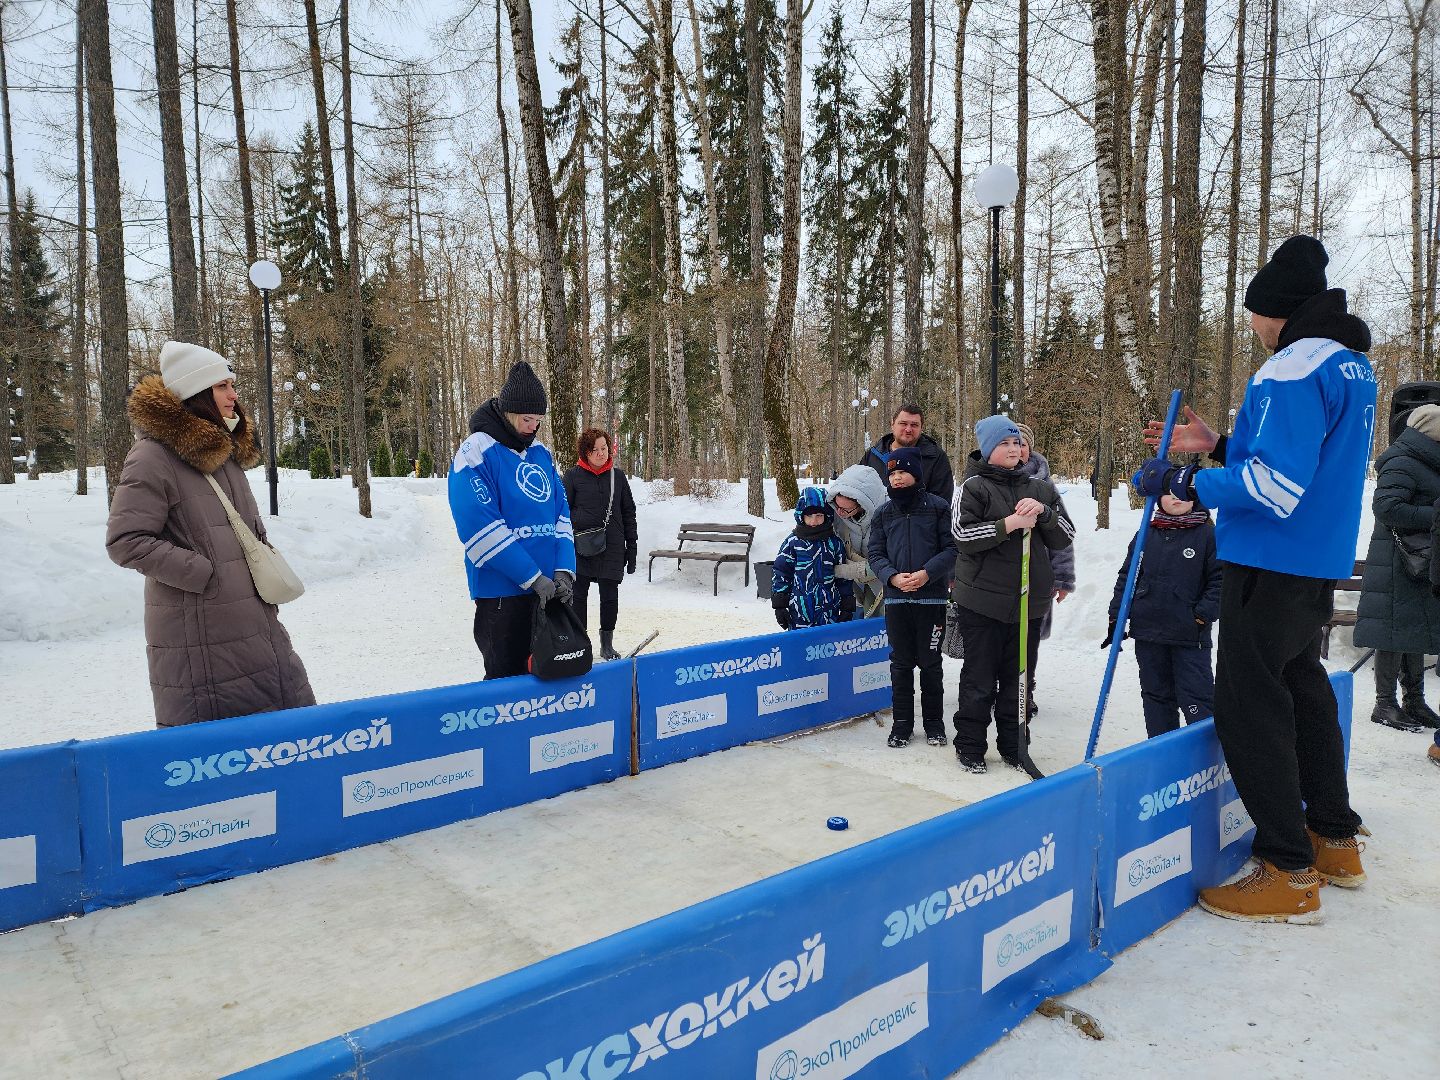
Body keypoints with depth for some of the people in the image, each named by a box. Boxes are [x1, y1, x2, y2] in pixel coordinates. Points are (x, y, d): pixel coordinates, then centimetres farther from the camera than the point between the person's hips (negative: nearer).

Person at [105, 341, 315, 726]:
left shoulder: (225, 448, 12)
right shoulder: (153, 457, -12)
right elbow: (125, 541, -16)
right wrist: (207, 574, -17)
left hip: (256, 622, 8)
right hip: (199, 634, -8)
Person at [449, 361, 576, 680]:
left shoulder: (541, 453, 11)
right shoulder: (475, 454, -11)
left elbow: (561, 513, 9)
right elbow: (481, 530, -18)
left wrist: (564, 569, -7)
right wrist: (533, 578, -19)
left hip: (550, 588, 7)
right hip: (503, 591, -7)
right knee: (508, 678, 2)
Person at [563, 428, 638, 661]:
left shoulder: (617, 475, 7)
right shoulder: (573, 475, -1)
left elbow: (628, 513, 11)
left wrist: (632, 548, 9)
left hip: (612, 547, 2)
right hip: (580, 547, -2)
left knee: (610, 597, 6)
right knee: (578, 596, 5)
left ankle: (607, 644, 20)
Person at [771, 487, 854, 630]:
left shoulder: (834, 543, 6)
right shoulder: (792, 543, 0)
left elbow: (844, 577, 11)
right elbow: (779, 574, 3)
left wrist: (847, 607, 9)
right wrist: (779, 606, 1)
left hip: (829, 611, 2)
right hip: (799, 612, -1)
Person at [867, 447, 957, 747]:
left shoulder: (938, 507, -1)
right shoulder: (883, 512, 8)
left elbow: (952, 548, -3)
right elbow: (875, 553, 7)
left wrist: (927, 573, -16)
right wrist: (892, 576, -11)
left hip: (931, 597, -2)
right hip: (895, 598, 2)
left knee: (930, 662, 6)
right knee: (901, 663, 8)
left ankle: (934, 721, 20)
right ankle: (902, 722, 18)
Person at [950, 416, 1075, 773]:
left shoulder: (1040, 488, 11)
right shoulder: (972, 486, -3)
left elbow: (1065, 537, 7)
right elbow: (962, 534, -15)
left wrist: (1043, 512, -10)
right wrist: (1008, 524, -19)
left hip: (1030, 600, 4)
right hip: (983, 600, -4)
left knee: (1018, 678, 12)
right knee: (980, 679, 3)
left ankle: (1013, 747, 24)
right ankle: (970, 747, 16)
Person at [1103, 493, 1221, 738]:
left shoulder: (1208, 534, -4)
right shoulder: (1146, 536, 6)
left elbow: (1219, 580, -2)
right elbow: (1126, 576, 12)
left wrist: (1203, 615, -10)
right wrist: (1116, 616, 8)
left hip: (1190, 635, -4)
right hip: (1147, 632, 4)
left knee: (1197, 699, -3)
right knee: (1156, 694, 13)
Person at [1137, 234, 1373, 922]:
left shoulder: (1295, 368, -19)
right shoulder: (1353, 365, 14)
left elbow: (1275, 485, -27)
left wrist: (1186, 484, -19)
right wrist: (1218, 446, 12)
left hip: (1271, 566, -10)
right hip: (1320, 561, 10)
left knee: (1250, 703, -4)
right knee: (1302, 685, 21)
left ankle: (1289, 872, 3)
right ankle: (1335, 840, 33)